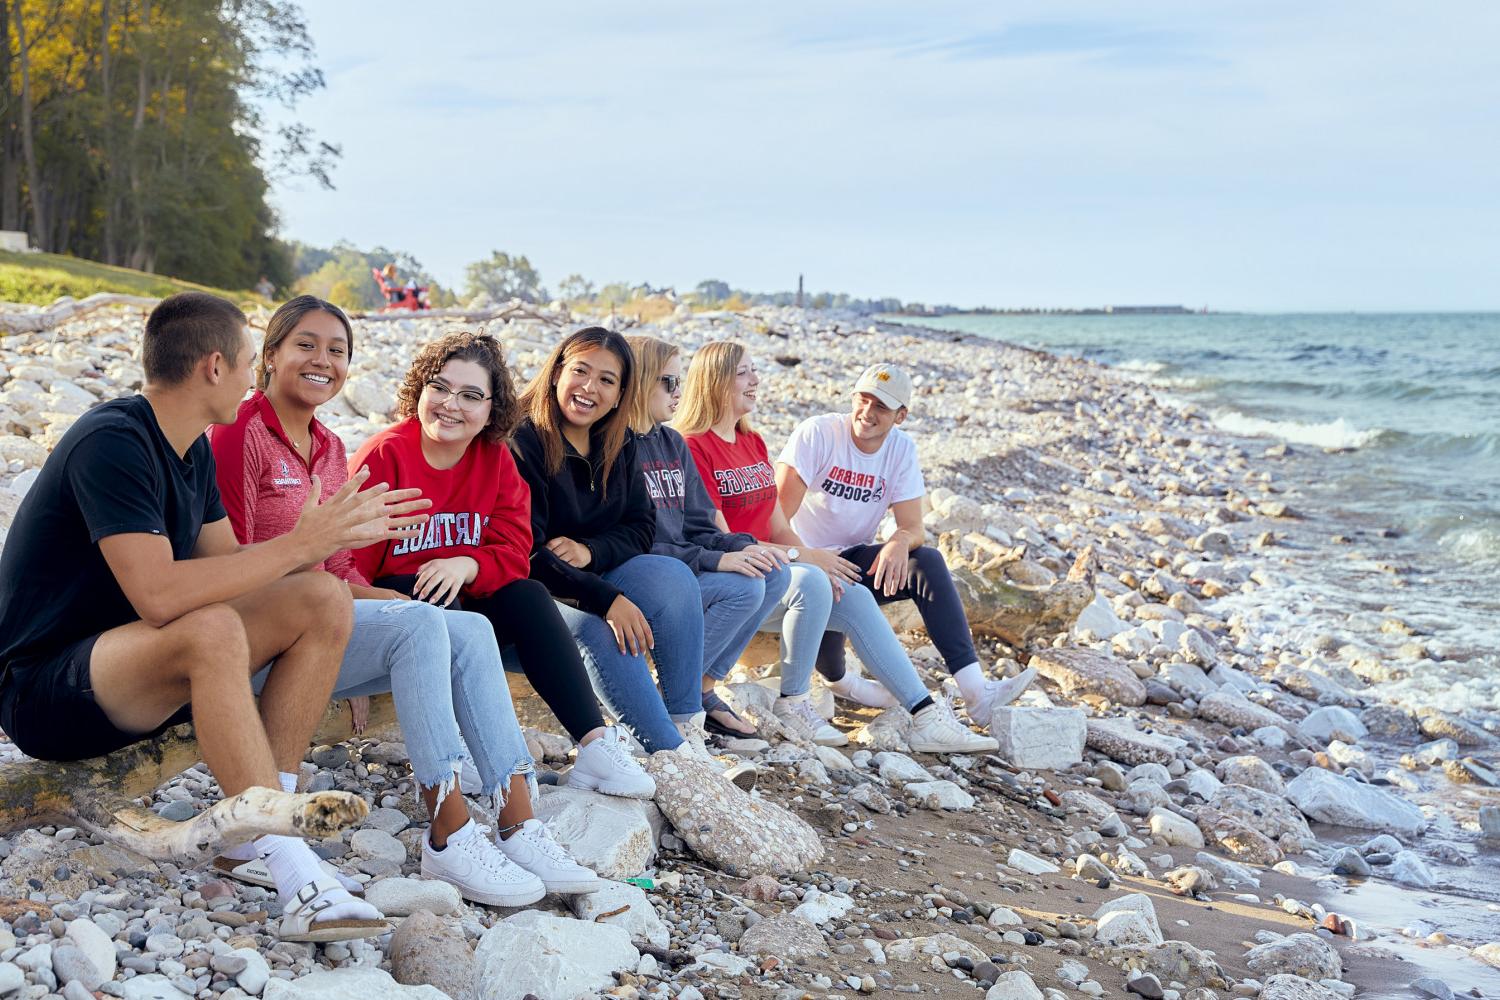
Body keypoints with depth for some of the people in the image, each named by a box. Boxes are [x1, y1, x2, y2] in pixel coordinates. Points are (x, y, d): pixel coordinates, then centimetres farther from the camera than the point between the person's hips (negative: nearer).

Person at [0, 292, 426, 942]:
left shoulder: (193, 450, 8)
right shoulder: (112, 443, -21)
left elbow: (227, 567, 7)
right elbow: (159, 594, -32)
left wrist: (336, 537, -6)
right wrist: (300, 545, -27)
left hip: (132, 670, 9)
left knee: (322, 601, -5)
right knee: (211, 630, -37)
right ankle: (295, 876, -36)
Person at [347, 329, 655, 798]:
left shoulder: (496, 460, 2)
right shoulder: (385, 455, -12)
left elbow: (514, 553, -6)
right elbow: (353, 563, -13)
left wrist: (467, 565, -27)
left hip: (467, 599, 4)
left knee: (528, 596, -22)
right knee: (438, 607, -34)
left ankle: (595, 744, -28)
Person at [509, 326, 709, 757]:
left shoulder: (619, 444, 5)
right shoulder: (521, 443, -17)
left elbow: (641, 527, 5)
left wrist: (589, 551, -17)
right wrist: (606, 599, -29)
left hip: (595, 574, 6)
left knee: (672, 576, -19)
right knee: (599, 631, -33)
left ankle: (686, 723, -17)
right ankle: (670, 752, -26)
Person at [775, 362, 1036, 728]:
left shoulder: (902, 448, 1)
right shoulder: (816, 434, -14)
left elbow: (914, 528, -5)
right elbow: (776, 518, -20)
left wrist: (899, 542, -31)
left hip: (855, 561, 5)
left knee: (928, 561, -22)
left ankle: (976, 693, -30)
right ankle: (836, 678, -3)